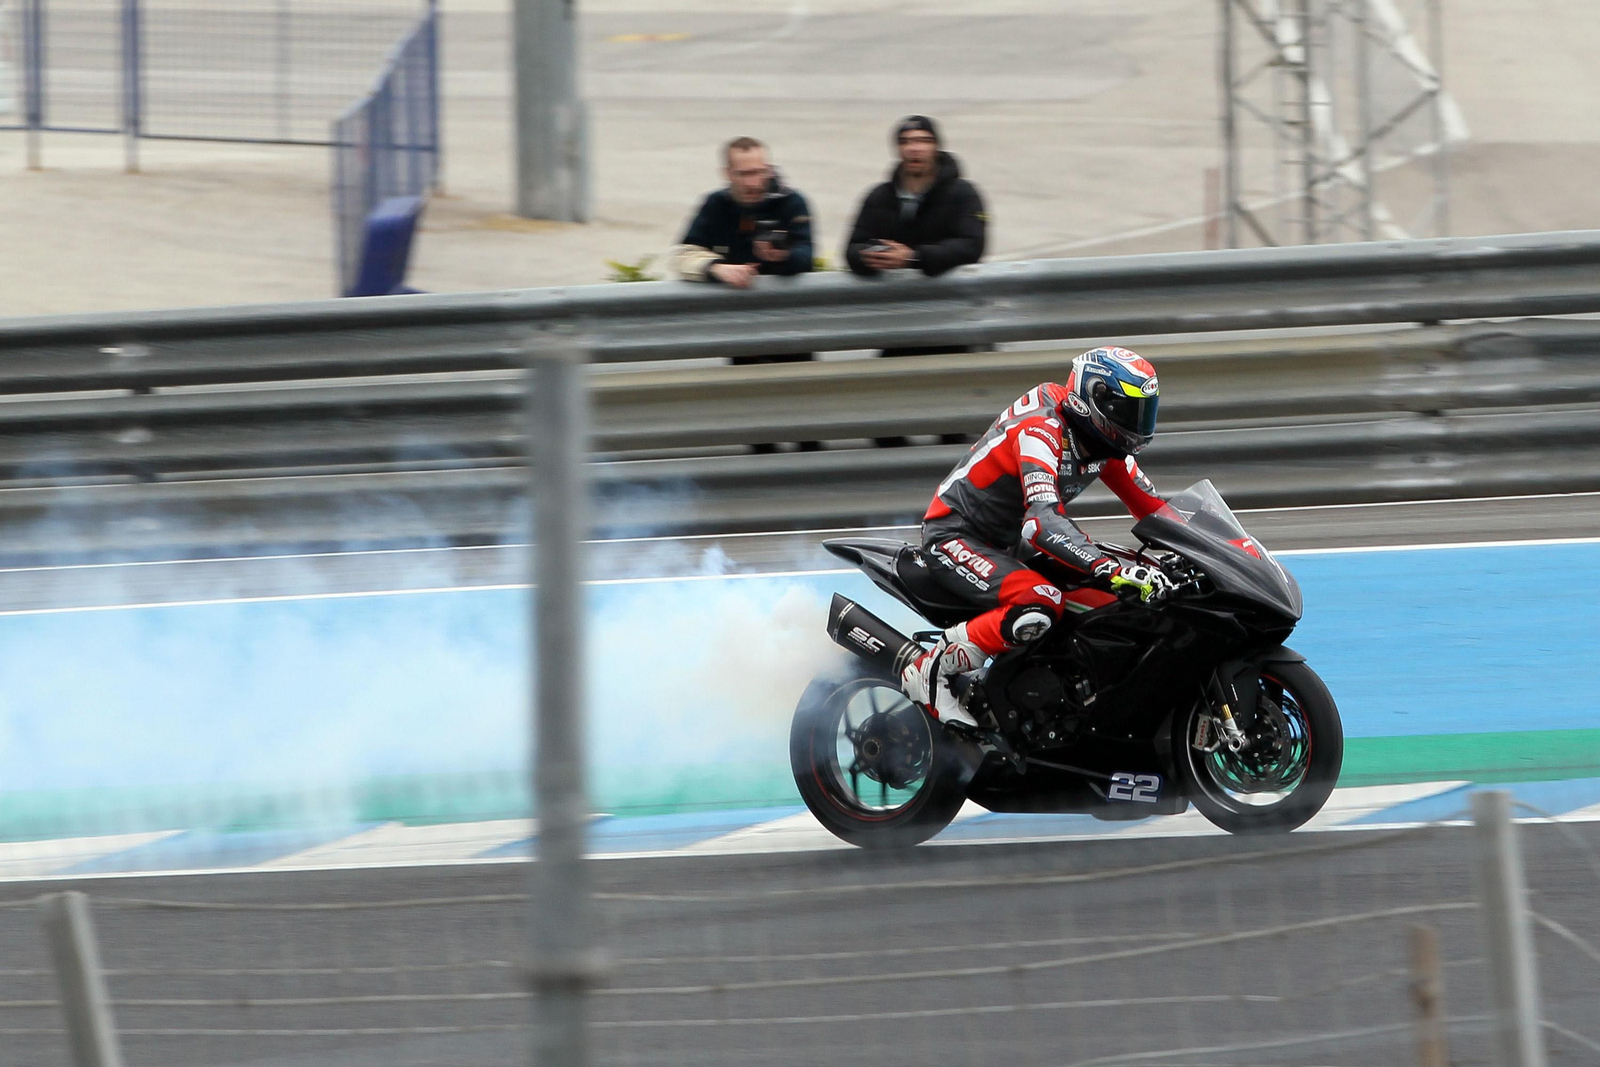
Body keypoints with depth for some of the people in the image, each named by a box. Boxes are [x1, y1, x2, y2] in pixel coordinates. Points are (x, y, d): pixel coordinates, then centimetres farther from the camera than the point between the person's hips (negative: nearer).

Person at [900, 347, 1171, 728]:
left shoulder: (1105, 443, 2)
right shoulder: (1041, 429, -26)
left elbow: (1152, 509, 10)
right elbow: (1042, 522, -40)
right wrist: (1111, 569, -50)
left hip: (1009, 546, 10)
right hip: (955, 537, -10)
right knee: (1040, 606, -35)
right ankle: (931, 668, -23)